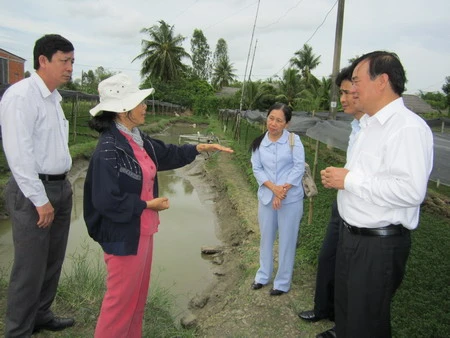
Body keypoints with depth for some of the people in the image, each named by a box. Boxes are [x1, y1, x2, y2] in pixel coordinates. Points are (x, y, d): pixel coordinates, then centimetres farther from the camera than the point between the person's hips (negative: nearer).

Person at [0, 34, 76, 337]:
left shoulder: (54, 98, 11)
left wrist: (60, 188, 11)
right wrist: (40, 200, -17)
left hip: (61, 187, 9)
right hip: (33, 192, -9)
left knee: (53, 261, 19)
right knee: (31, 266, 3)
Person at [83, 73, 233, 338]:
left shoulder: (138, 139, 3)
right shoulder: (109, 148, -24)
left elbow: (167, 154, 18)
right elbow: (106, 200, -26)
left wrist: (200, 148, 10)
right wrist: (148, 204, -17)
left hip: (143, 229, 9)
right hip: (124, 234, -9)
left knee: (138, 291, 23)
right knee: (122, 295, 8)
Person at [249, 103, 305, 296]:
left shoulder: (294, 140, -7)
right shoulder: (259, 143, 1)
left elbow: (299, 167, -10)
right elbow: (257, 169, -1)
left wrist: (283, 190, -16)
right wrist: (273, 188, -16)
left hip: (290, 199, -3)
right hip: (266, 198, 3)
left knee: (286, 241, 7)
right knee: (266, 237, 17)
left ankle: (283, 282, 24)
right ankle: (263, 275, 36)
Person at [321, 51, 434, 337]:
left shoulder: (408, 128, -20)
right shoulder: (368, 124, 12)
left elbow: (411, 191, -31)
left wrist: (349, 180, -24)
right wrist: (338, 177, 5)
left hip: (379, 246, -9)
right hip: (352, 235, 9)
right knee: (344, 313, 24)